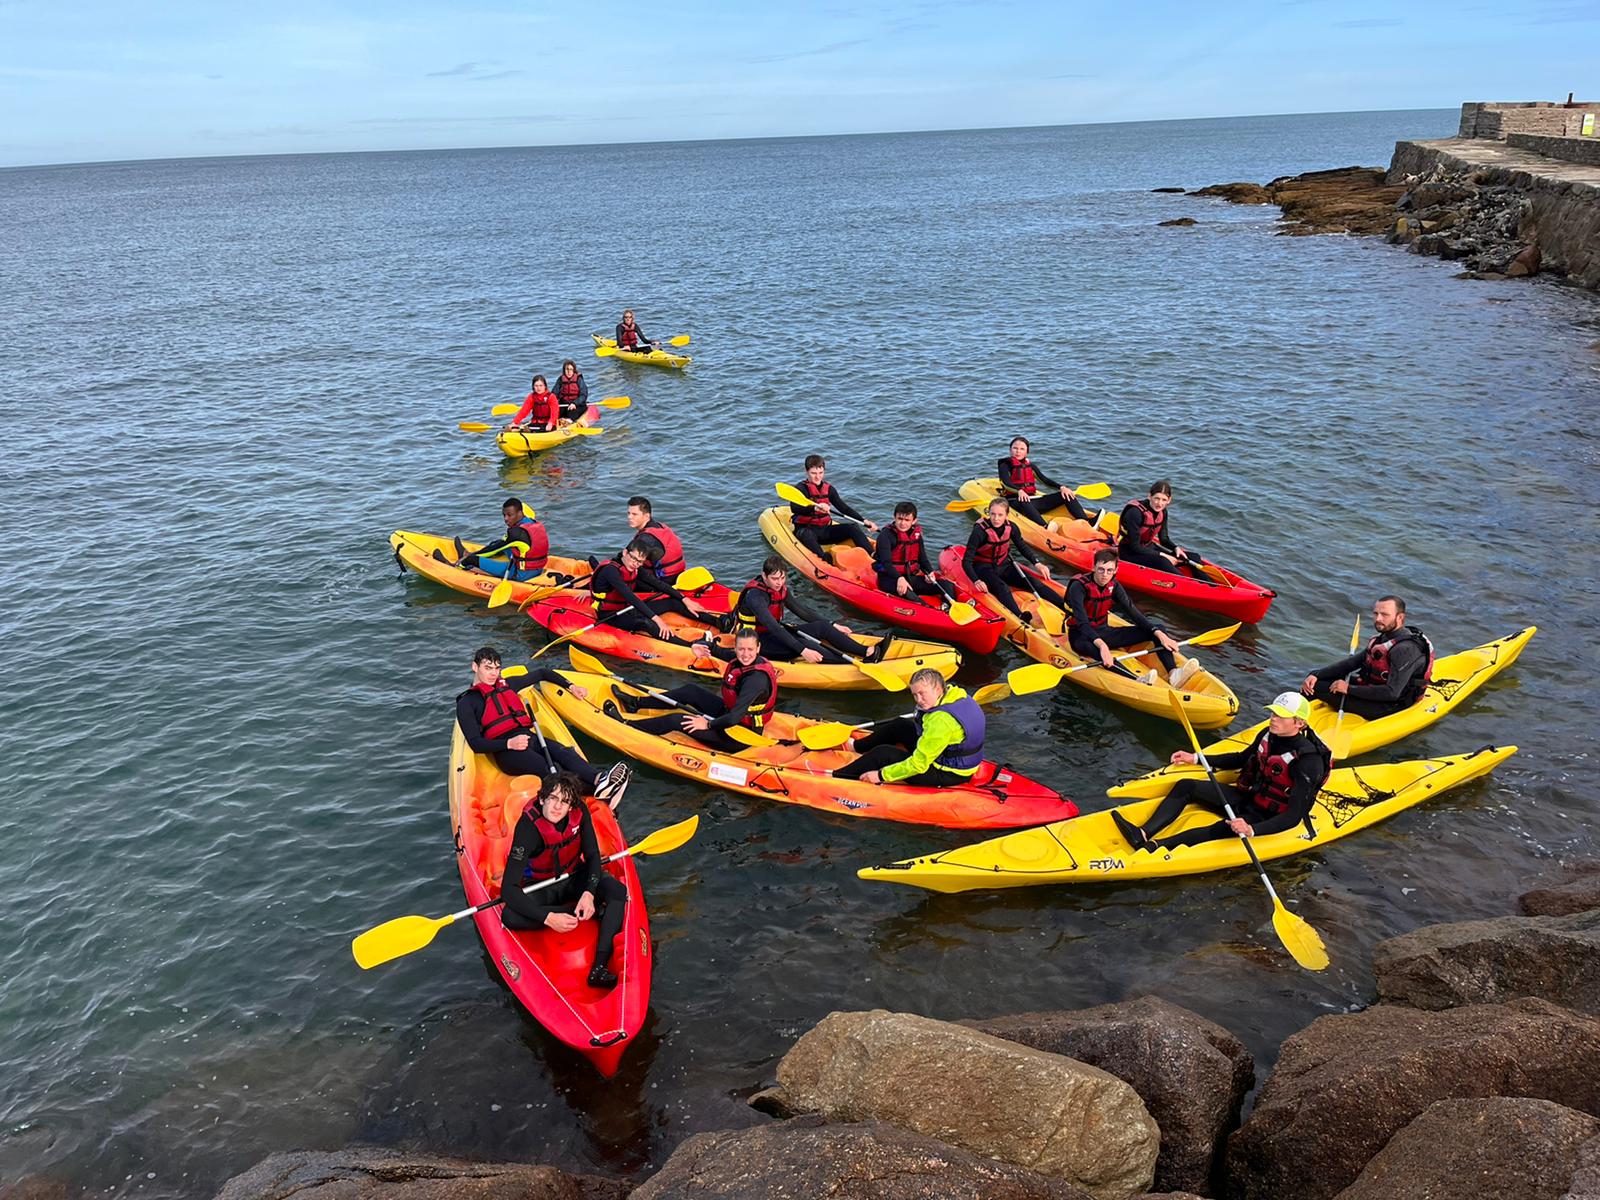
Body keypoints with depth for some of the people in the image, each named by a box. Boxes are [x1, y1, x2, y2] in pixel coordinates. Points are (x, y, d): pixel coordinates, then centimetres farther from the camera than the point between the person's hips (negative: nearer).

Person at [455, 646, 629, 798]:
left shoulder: (506, 685, 25)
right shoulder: (466, 703, 7)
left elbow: (541, 673, 37)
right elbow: (476, 744, -4)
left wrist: (570, 686, 26)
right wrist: (509, 744, -17)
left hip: (530, 738, 6)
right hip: (507, 753, -6)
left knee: (566, 754, -28)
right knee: (554, 770, -32)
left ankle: (598, 779, -56)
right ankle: (599, 788, -55)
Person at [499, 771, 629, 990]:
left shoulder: (580, 812, -19)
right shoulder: (528, 827, -30)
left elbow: (593, 857, -8)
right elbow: (508, 888, -33)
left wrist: (589, 893, -28)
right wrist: (548, 918, -42)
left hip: (576, 877, 2)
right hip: (541, 887, -2)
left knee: (618, 891, -26)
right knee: (509, 917, -32)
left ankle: (600, 966, -36)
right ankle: (596, 912, -22)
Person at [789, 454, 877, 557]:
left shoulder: (829, 489, 10)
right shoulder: (802, 488, -7)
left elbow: (843, 508, 9)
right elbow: (794, 508, -26)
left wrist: (864, 521, -3)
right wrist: (815, 508, -44)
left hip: (825, 530, 5)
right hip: (806, 529, -5)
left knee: (853, 527, -13)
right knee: (807, 535, -39)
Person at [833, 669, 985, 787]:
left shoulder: (941, 721, -33)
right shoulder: (954, 693, -5)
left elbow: (918, 765, -29)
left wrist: (881, 775, -21)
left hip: (948, 775, -10)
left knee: (883, 754, -7)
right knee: (899, 725, 17)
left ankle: (835, 777, 6)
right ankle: (854, 746, 35)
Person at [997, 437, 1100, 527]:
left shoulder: (1030, 466, 20)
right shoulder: (1005, 466, 3)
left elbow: (1044, 480, 10)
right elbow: (1006, 483, -15)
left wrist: (1061, 487, -8)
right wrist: (1019, 491, -36)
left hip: (1033, 501, 6)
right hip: (1016, 501, -6)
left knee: (1066, 495, -10)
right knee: (1023, 502, -43)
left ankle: (1087, 521, -29)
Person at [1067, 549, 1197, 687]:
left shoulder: (1113, 586, 0)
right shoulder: (1079, 586, -20)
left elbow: (1133, 613, -5)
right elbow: (1082, 622, -32)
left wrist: (1160, 634, -18)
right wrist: (1101, 645, -48)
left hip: (1103, 631, 7)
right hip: (1081, 635, -7)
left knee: (1157, 630, -6)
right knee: (1092, 648, -45)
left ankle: (1173, 673, -30)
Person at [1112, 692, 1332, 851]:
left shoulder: (1308, 761, -26)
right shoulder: (1268, 735, -3)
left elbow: (1293, 817, -29)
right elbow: (1242, 759, 18)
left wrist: (1252, 830, -43)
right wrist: (1195, 759, 10)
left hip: (1266, 819, -8)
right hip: (1247, 798, 8)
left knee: (1221, 830, -36)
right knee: (1185, 787, -6)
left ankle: (1156, 847, -42)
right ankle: (1143, 834, -23)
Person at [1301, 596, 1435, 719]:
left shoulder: (1406, 649, -24)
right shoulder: (1384, 637, 7)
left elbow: (1392, 693, -29)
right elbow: (1351, 662, 7)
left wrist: (1349, 689, -25)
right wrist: (1316, 675, -6)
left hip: (1388, 708, -10)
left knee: (1315, 687, -21)